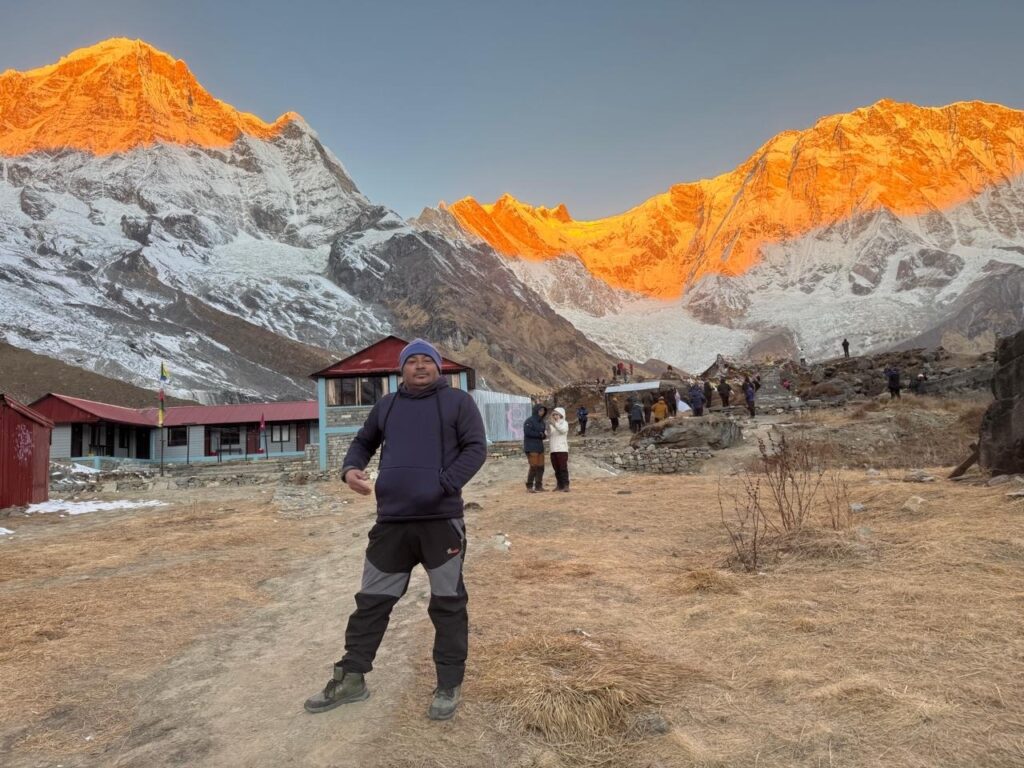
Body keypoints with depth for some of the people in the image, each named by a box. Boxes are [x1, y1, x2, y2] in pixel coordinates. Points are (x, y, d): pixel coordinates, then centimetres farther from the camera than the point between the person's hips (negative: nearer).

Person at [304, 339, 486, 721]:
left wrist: (444, 485, -17)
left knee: (448, 604, 6)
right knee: (371, 600, 13)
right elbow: (363, 442, 25)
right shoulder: (386, 405, 15)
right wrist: (351, 468, 3)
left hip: (441, 520, -4)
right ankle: (351, 678, 28)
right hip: (391, 522, 4)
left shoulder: (457, 401, 2)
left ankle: (449, 686, 21)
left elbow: (476, 448, -5)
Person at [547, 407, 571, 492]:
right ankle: (559, 485, 15)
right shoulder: (550, 424, 15)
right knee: (556, 469, 8)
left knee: (563, 468, -8)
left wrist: (555, 424, -34)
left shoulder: (564, 423, 0)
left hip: (562, 449, -6)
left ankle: (566, 485, -8)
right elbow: (549, 435, 18)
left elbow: (563, 430, -21)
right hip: (553, 450, 6)